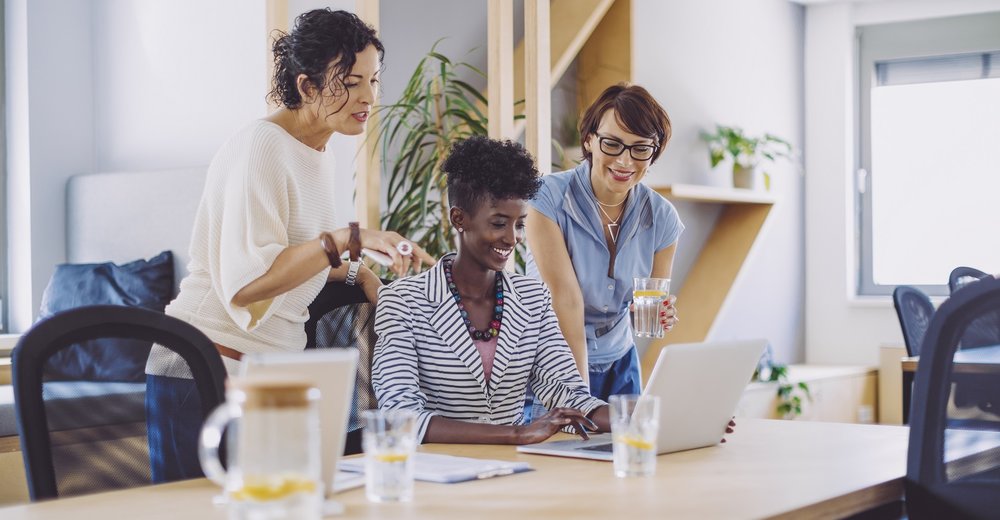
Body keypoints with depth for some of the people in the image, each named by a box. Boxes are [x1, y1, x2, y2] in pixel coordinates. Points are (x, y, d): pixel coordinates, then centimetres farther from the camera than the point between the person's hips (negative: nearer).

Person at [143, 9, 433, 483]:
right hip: (207, 373, -8)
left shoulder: (317, 154, 11)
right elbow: (246, 281, -25)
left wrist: (358, 273, 9)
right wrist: (349, 238, -30)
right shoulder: (261, 146, -16)